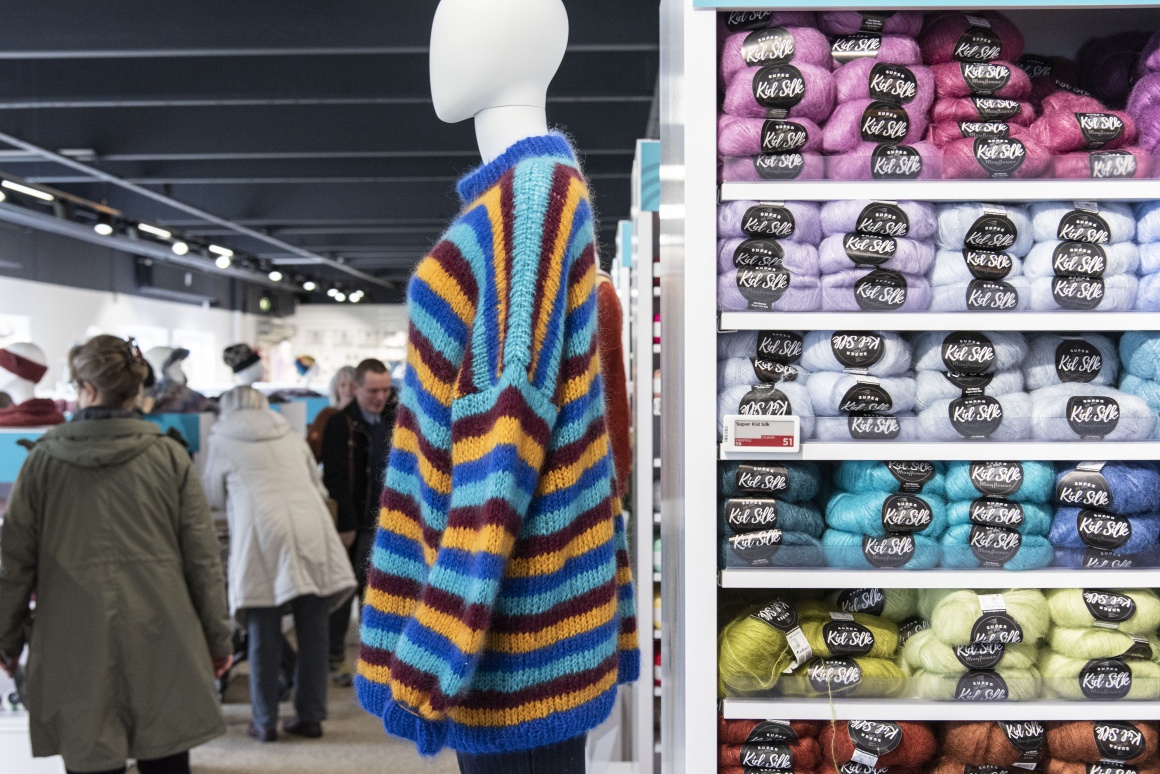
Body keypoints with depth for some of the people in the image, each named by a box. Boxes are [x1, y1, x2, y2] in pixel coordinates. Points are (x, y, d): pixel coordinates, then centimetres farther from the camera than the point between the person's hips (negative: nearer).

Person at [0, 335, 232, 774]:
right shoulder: (169, 457, 0)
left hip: (76, 644, 0)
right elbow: (203, 558, 0)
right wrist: (218, 637, 9)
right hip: (161, 639, 0)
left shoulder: (44, 459, 1)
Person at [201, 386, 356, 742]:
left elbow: (213, 498, 25)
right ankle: (311, 716, 14)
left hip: (261, 536, -3)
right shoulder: (293, 438, 23)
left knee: (264, 635, 5)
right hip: (312, 533, 3)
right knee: (312, 630, 8)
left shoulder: (222, 442, 14)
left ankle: (265, 722, 12)